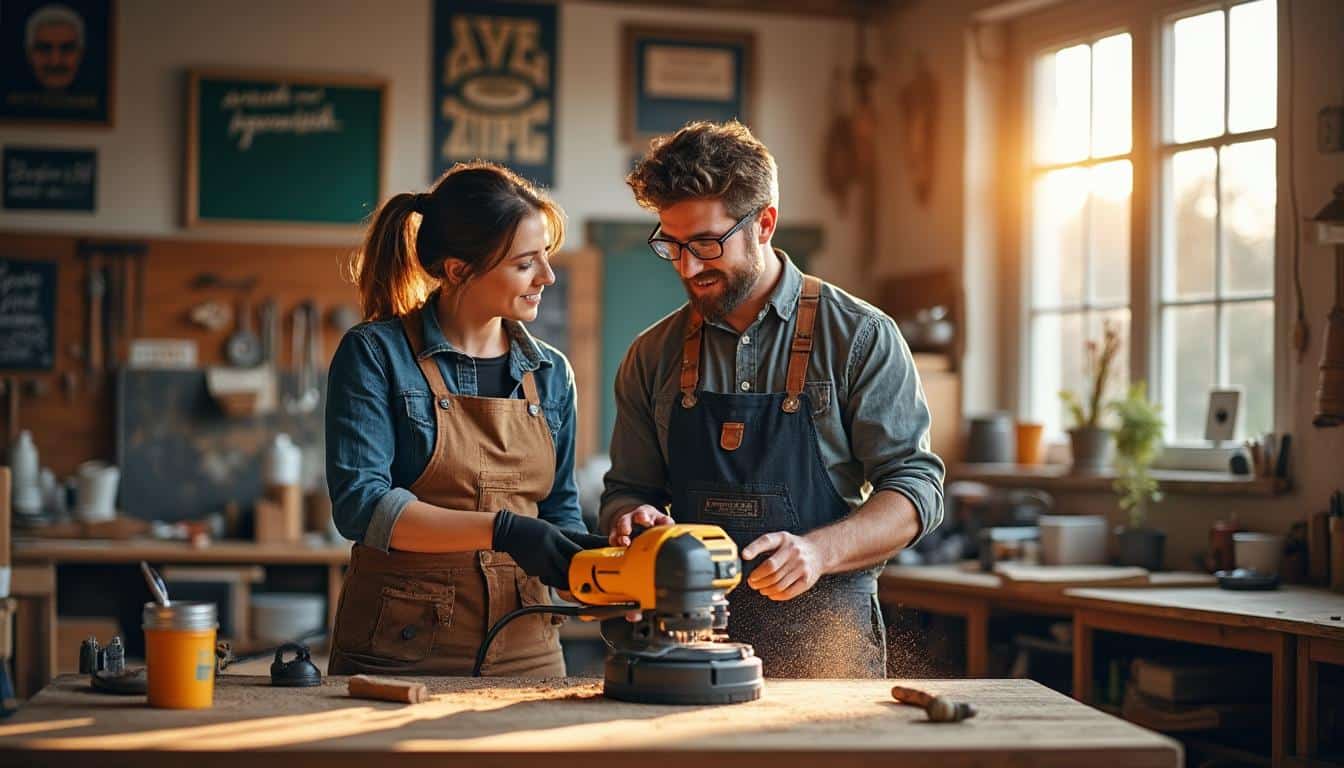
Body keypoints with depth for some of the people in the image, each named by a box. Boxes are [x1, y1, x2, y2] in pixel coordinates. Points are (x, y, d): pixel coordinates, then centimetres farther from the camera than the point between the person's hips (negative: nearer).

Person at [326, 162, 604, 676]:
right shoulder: (375, 354, -6)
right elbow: (359, 504, -16)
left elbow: (559, 512, 14)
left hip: (523, 650, 4)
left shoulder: (551, 373, 9)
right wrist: (500, 530, -25)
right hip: (399, 651, -4)